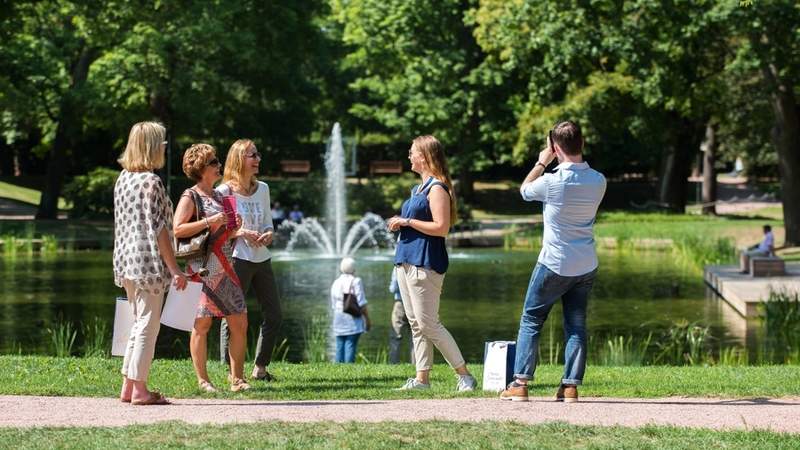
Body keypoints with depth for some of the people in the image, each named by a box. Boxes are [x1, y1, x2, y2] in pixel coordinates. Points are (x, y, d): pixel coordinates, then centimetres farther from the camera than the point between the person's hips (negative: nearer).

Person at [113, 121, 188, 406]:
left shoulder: (123, 178, 11)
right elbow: (158, 229, -16)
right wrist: (175, 269, -13)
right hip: (149, 263, -9)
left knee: (140, 323, 16)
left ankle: (128, 386, 17)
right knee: (148, 324, -2)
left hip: (126, 261, 9)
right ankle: (139, 390, -1)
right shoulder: (151, 182, -13)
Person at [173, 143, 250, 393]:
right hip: (202, 268, -8)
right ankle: (202, 379, 2)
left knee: (239, 323, 4)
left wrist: (238, 231, 8)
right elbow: (178, 229, -17)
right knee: (202, 324, -4)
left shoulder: (218, 196, 18)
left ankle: (237, 377, 12)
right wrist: (210, 222, -19)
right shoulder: (190, 197, -5)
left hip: (225, 269, 8)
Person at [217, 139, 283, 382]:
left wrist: (268, 234, -7)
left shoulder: (262, 189, 12)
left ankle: (260, 368, 18)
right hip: (236, 259, -7)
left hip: (262, 258, 7)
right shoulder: (224, 191, -7)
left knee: (274, 315, 7)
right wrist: (242, 233, -21)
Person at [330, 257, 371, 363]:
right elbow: (361, 304, -8)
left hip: (338, 320, 5)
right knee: (351, 346, -8)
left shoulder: (336, 283, 12)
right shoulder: (356, 281, -5)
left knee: (340, 346, 5)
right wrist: (367, 319, -2)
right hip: (353, 319, -5)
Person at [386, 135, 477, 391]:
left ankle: (464, 375, -6)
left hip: (425, 262, -10)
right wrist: (399, 224, 9)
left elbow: (441, 227, -19)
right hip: (406, 260, 10)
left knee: (428, 324, -11)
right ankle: (422, 379, 10)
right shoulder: (419, 188, 18)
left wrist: (407, 221, -16)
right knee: (416, 323, 8)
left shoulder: (437, 189, -11)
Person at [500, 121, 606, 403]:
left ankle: (520, 384, 4)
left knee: (531, 320, 7)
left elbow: (525, 190, 3)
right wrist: (548, 165, 16)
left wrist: (542, 162, 12)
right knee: (576, 326, 8)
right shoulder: (598, 181, -4)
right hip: (586, 266, 4)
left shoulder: (552, 182, -17)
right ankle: (570, 386, 4)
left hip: (554, 265, -4)